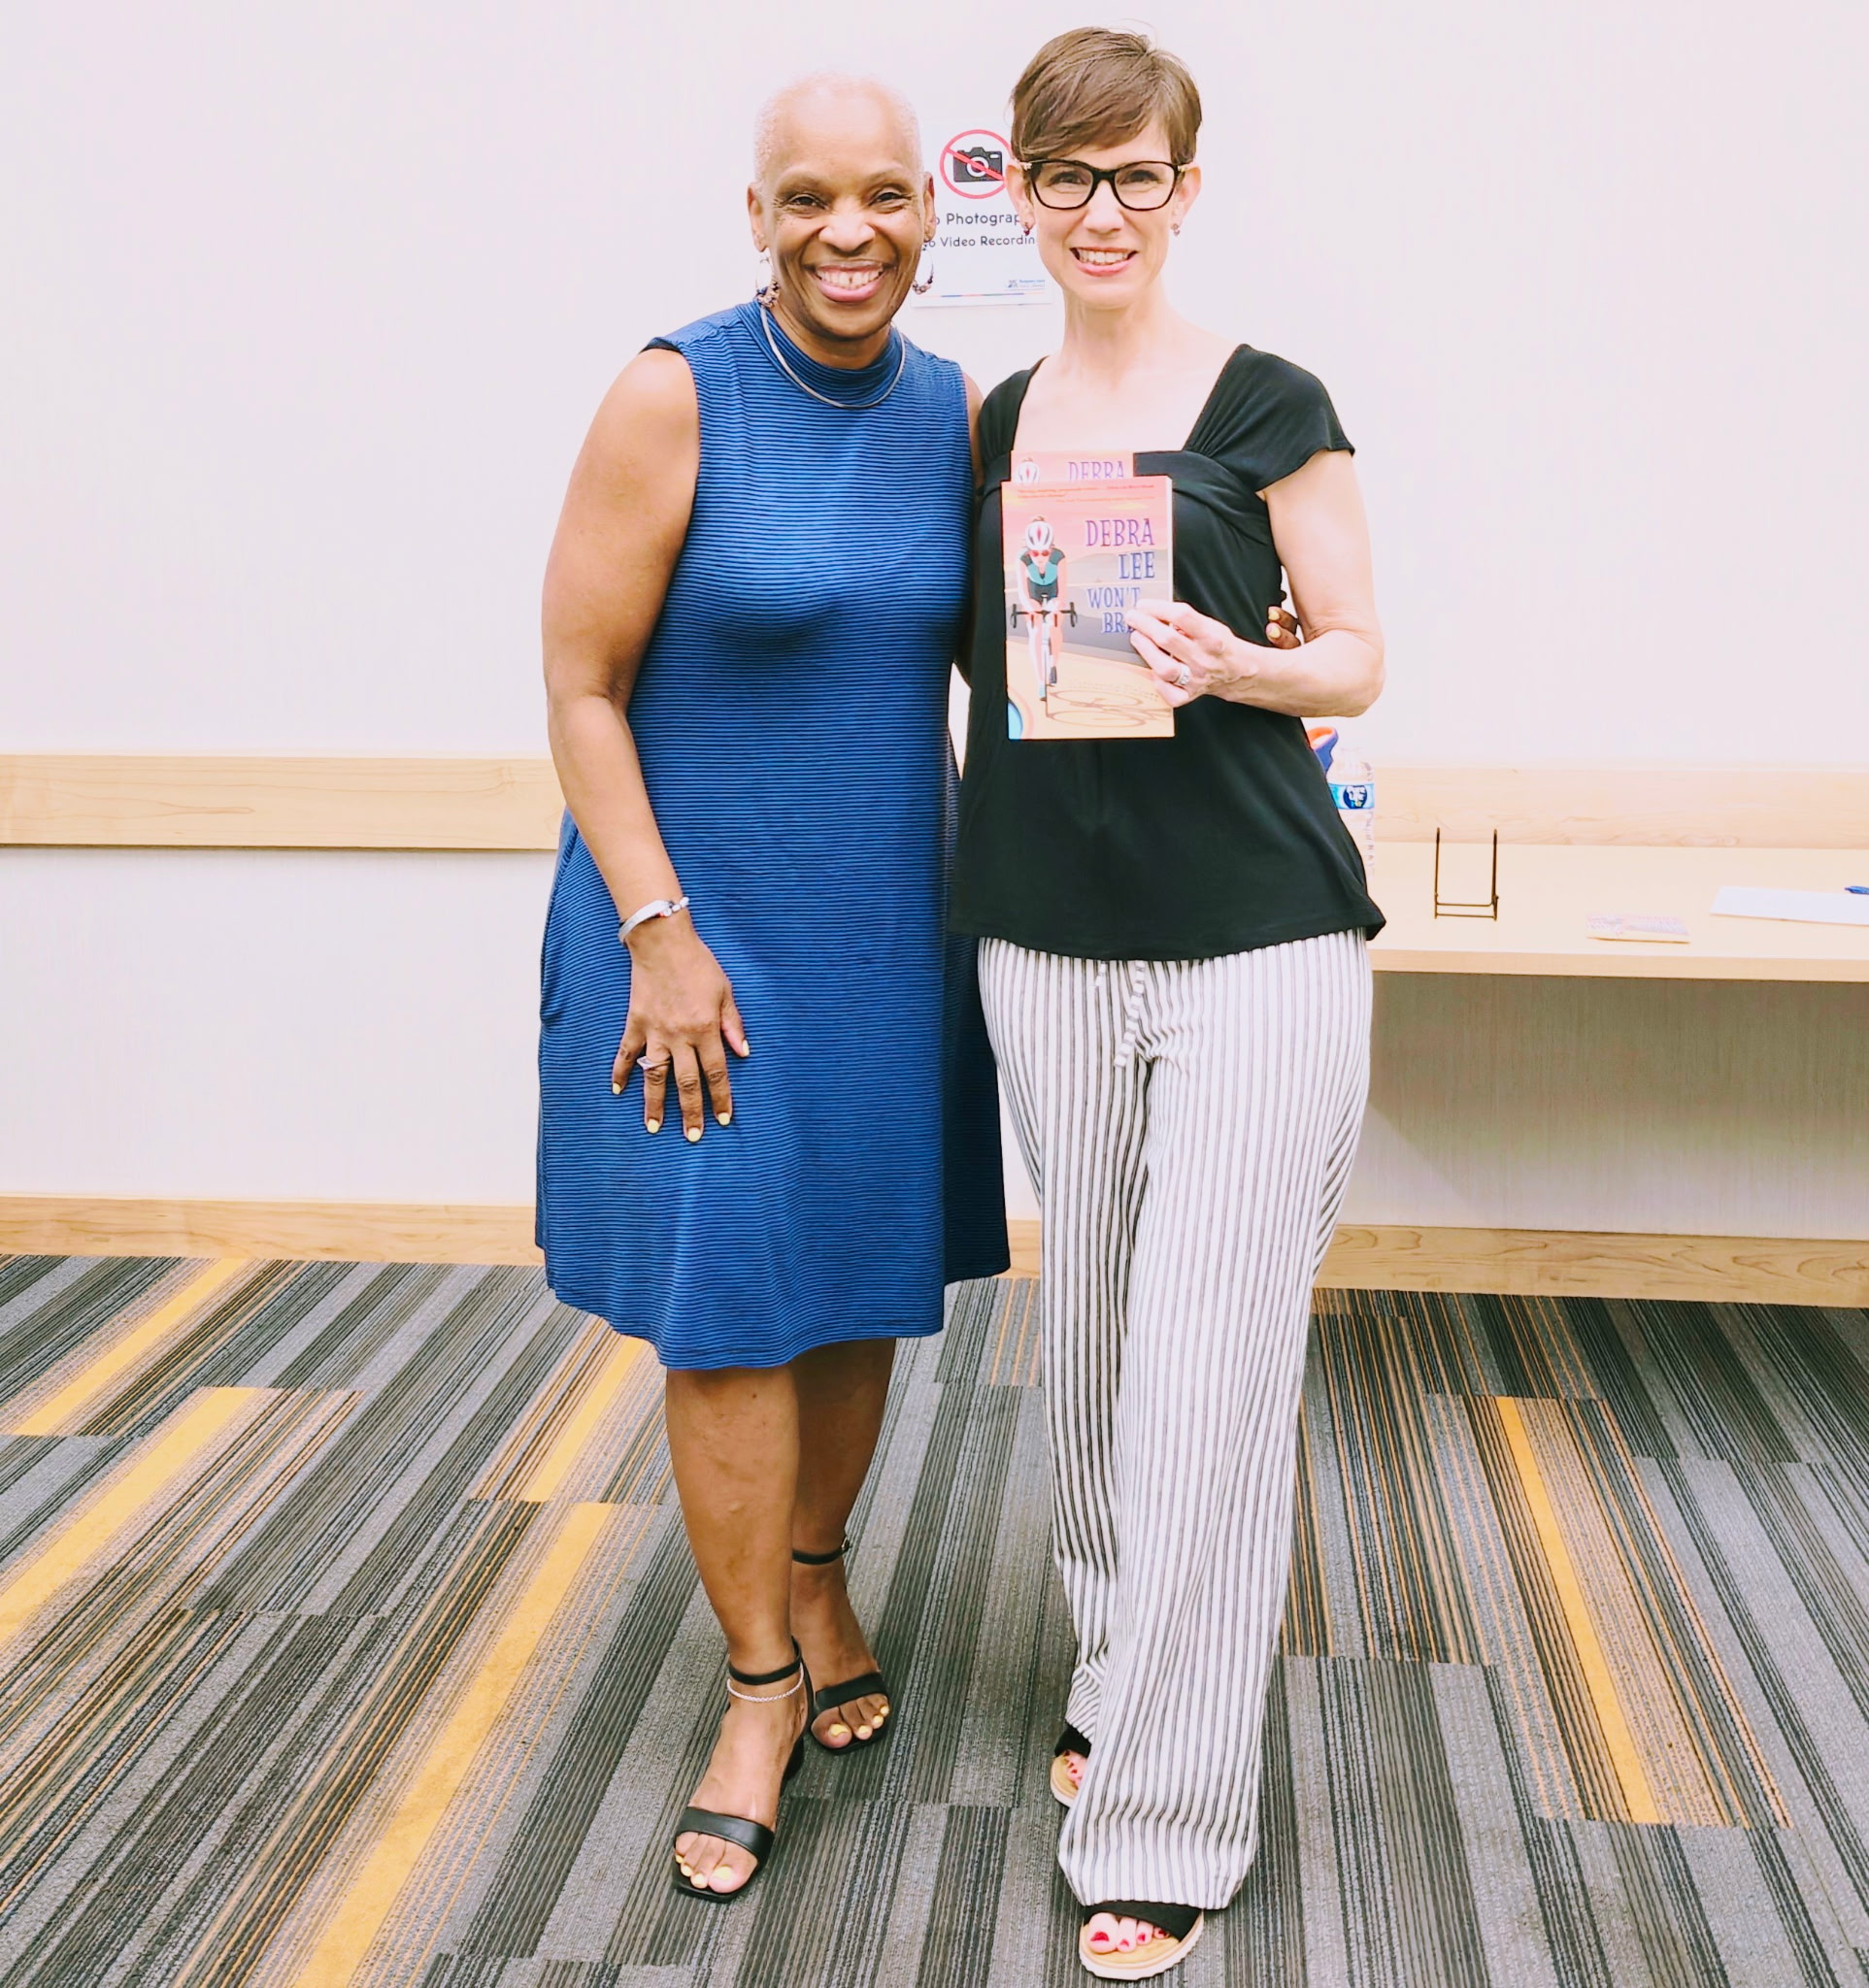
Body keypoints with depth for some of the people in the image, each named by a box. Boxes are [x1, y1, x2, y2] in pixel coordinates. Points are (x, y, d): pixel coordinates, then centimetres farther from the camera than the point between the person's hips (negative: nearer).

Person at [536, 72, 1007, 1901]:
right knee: (726, 1303, 1)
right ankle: (762, 1682, 19)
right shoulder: (675, 398, -11)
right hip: (702, 919, -4)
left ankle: (815, 1581, 37)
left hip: (890, 925, 5)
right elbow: (580, 685, -10)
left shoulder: (954, 413, 4)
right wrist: (658, 929, -16)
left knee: (862, 1280, 14)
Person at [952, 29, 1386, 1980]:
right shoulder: (999, 422, 12)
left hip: (1258, 943, -4)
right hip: (1050, 942, 5)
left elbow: (1356, 660, 0)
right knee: (1090, 1334, 13)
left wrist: (1236, 666, -21)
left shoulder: (1266, 403, -1)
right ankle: (1117, 1667, 35)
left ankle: (1163, 1822, 7)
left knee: (1212, 1374, -4)